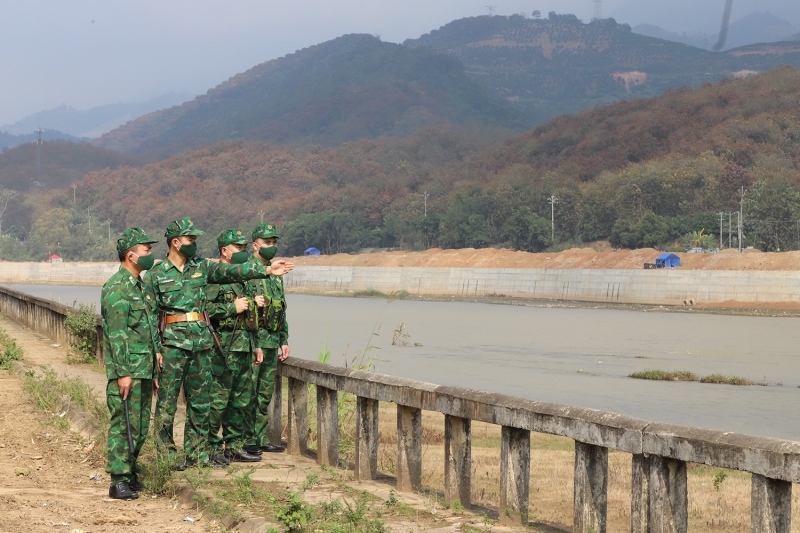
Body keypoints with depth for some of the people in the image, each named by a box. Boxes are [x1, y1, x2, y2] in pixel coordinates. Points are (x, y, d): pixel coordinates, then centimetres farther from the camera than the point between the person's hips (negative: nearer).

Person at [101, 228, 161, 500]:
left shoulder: (137, 286, 18)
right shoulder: (116, 288, -13)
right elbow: (116, 334, -18)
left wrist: (153, 371, 22)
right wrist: (123, 373, -22)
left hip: (143, 371, 9)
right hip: (127, 372, -9)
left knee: (140, 426, 12)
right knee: (124, 425, -7)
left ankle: (131, 473, 21)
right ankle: (119, 481, -4)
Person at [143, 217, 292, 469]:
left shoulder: (201, 267, 10)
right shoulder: (155, 275, -2)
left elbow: (233, 271, 2)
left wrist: (267, 270, -8)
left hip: (202, 343, 5)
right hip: (172, 344, -5)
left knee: (200, 401, 9)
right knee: (167, 402, -1)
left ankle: (197, 452, 18)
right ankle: (165, 454, 7)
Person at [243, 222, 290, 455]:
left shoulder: (276, 274, 17)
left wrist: (284, 340, 19)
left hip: (272, 341, 8)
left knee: (265, 393, 11)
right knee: (248, 393, -4)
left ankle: (261, 438, 18)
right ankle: (247, 439, 1)